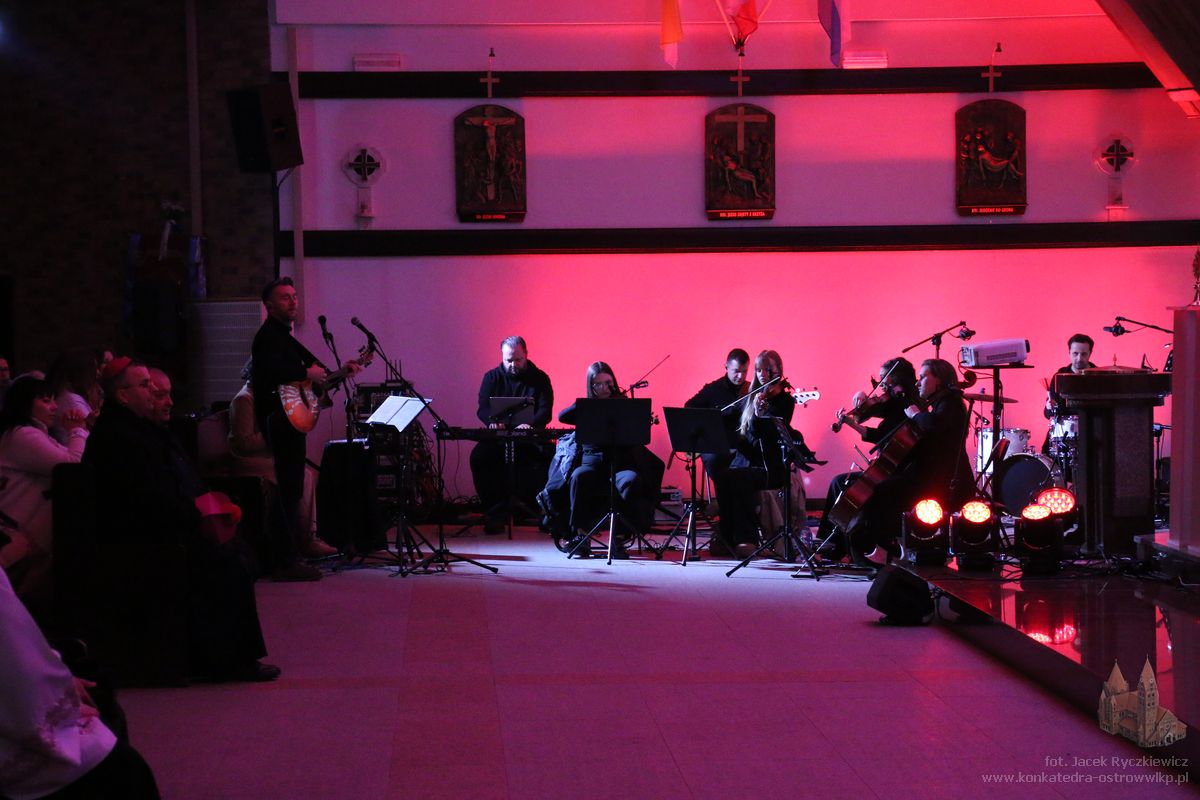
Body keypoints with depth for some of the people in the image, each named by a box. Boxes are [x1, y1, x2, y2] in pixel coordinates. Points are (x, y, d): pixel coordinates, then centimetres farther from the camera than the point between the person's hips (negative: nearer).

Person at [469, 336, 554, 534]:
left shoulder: (539, 379, 4)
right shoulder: (492, 377, 8)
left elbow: (545, 411, -8)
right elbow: (483, 408, -2)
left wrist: (530, 425, -31)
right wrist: (493, 421, -28)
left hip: (531, 439, -1)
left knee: (547, 459, -33)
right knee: (479, 457, -29)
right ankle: (496, 512, -19)